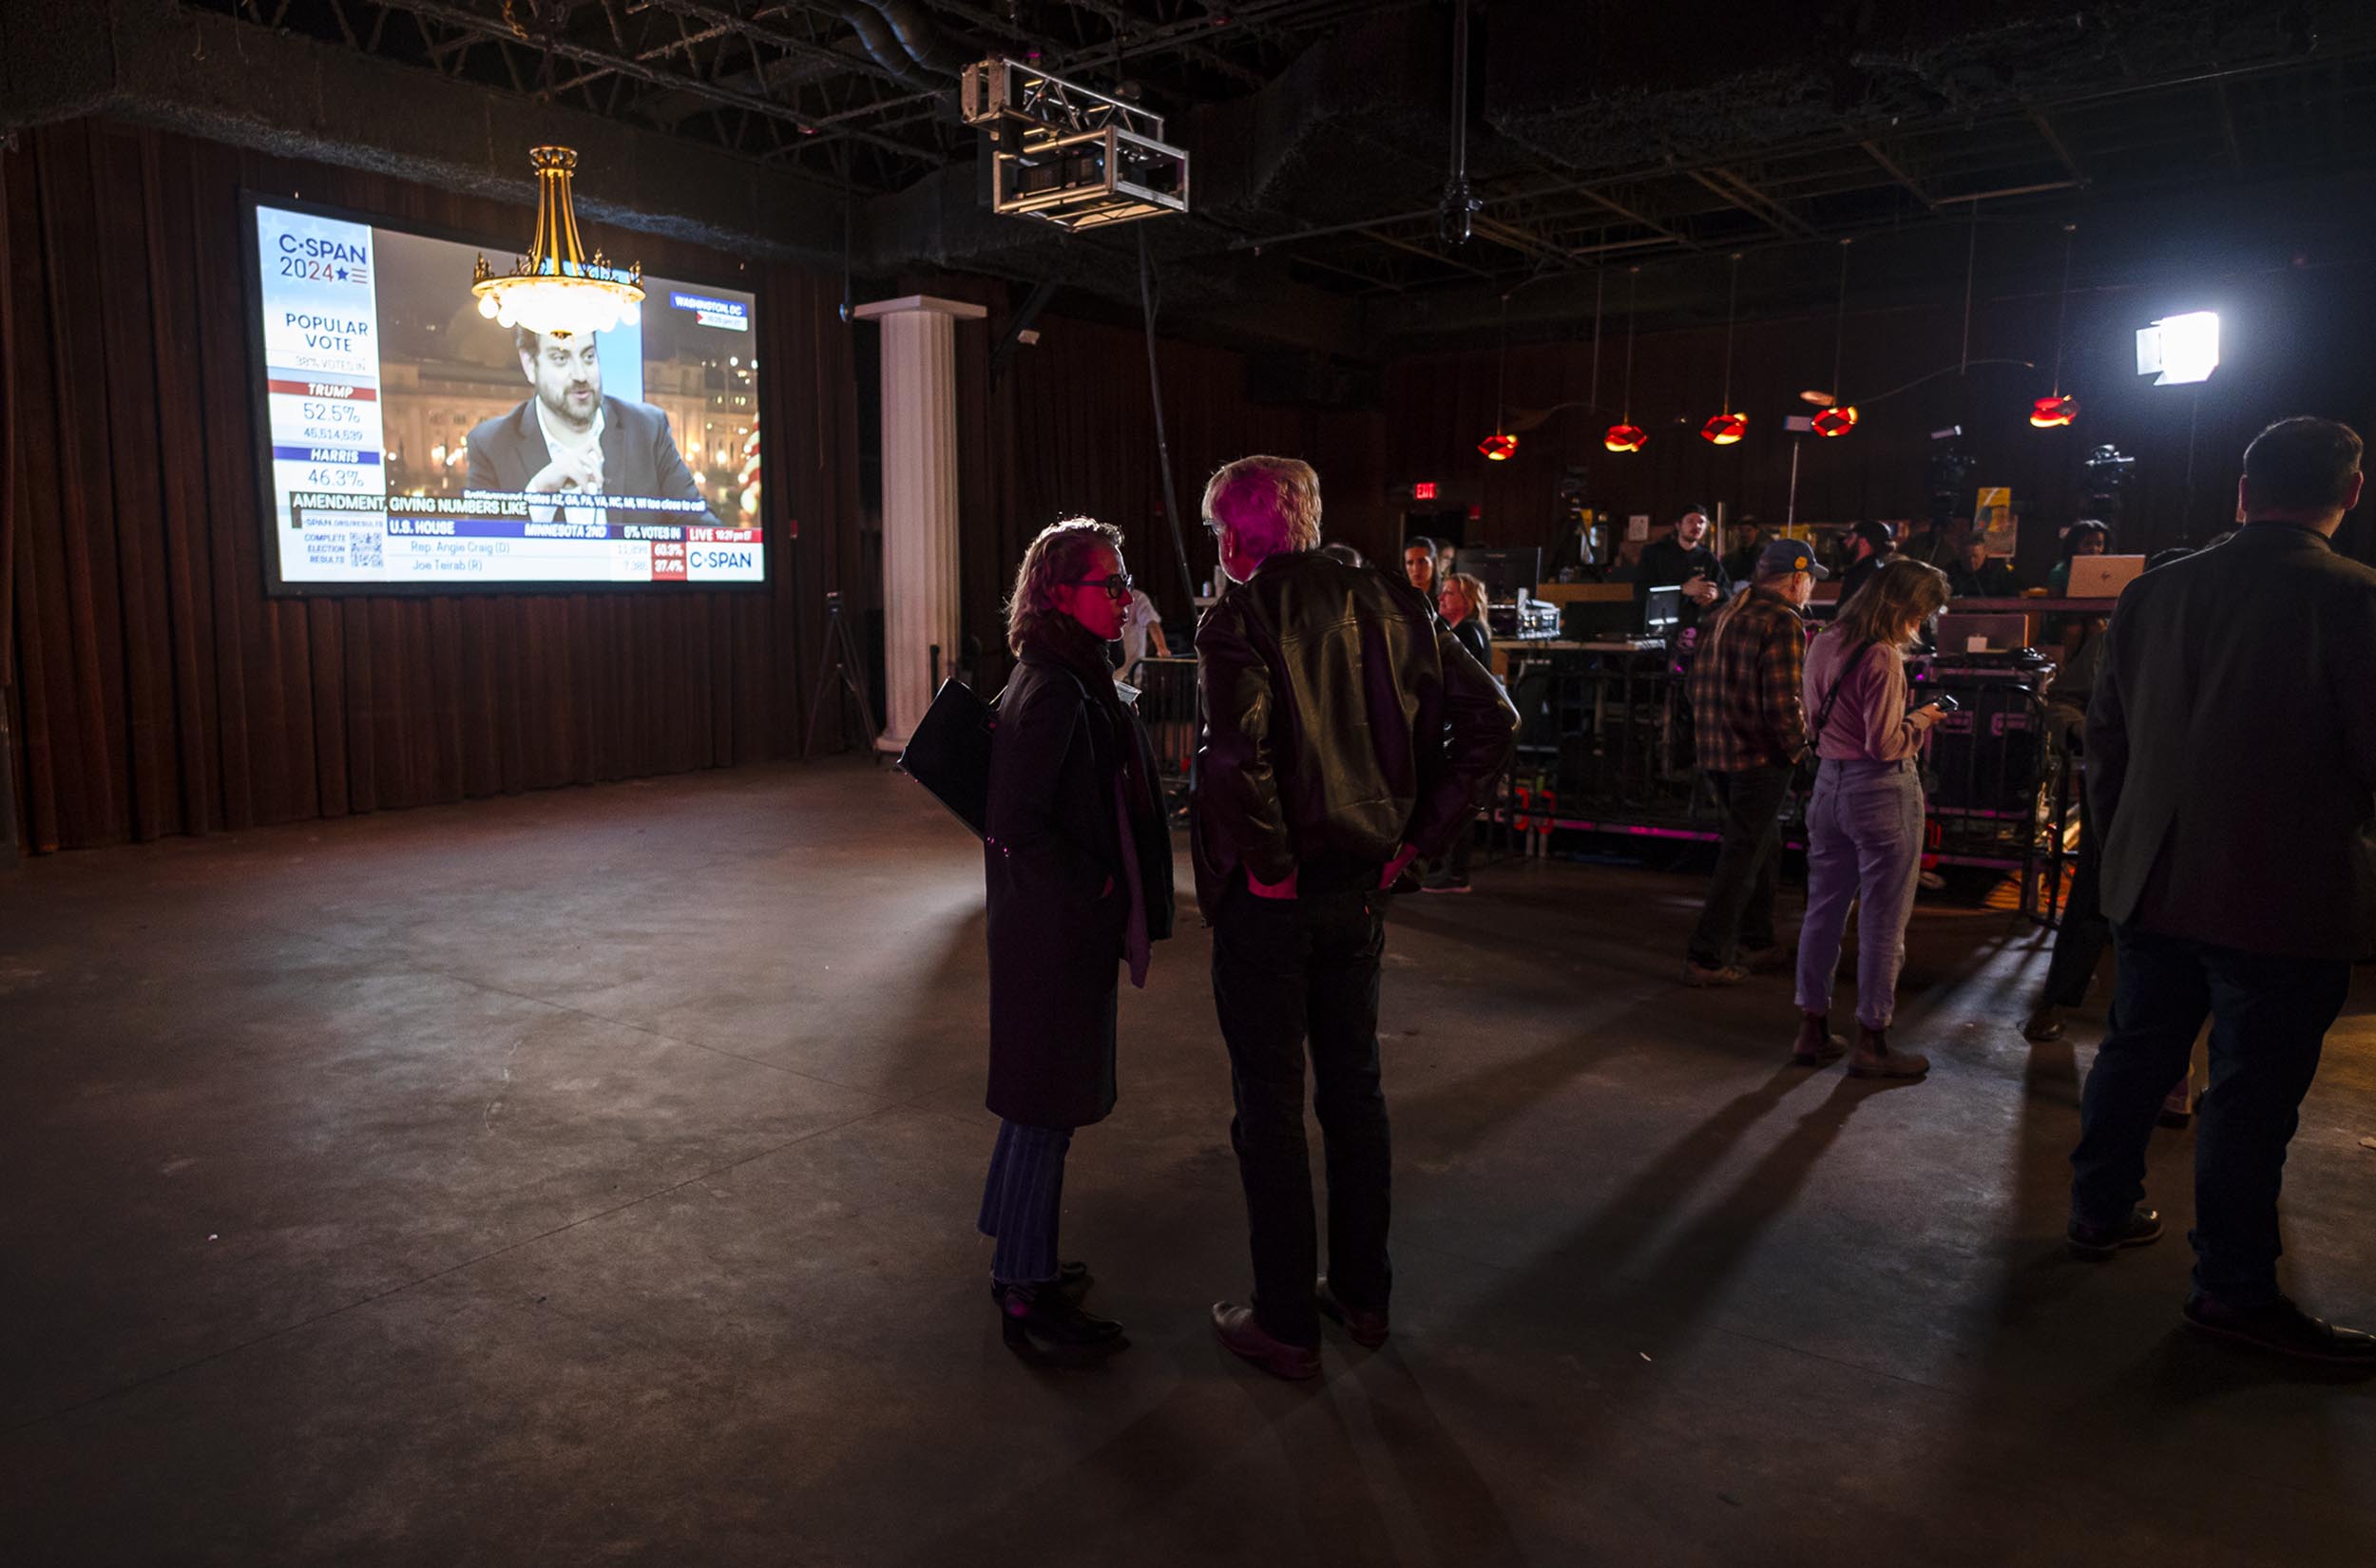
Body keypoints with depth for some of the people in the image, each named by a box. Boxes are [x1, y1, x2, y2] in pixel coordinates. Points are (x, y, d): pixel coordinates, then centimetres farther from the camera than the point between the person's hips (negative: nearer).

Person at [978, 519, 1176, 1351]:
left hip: (1063, 924, 10)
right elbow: (1020, 822, -24)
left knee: (1043, 1101, 19)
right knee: (1048, 1106, 1)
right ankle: (1025, 1292, 14)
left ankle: (1021, 1258, 34)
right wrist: (1098, 890, -15)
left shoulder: (1069, 681, 11)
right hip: (1056, 929, -10)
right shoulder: (1052, 691, -20)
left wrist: (1107, 898, 13)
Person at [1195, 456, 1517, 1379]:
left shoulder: (1239, 617, -14)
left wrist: (1266, 860, -17)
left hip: (1269, 896, -6)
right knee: (1353, 1087, 19)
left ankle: (1285, 1326, 18)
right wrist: (1417, 837, 4)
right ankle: (1362, 1294, 33)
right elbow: (1489, 720, 4)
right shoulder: (1387, 608, 5)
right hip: (1360, 887, 6)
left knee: (1269, 1103, 7)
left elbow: (1237, 751, -30)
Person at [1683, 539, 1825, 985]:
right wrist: (1798, 748, -7)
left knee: (1762, 847, 22)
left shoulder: (1724, 616, 11)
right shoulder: (1783, 623, -15)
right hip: (1760, 758, -8)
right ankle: (1706, 958, 1)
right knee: (1743, 857, -1)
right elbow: (1783, 702, -21)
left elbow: (1698, 685, 16)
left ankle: (1756, 939, 32)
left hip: (1717, 752, 9)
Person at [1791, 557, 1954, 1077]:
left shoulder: (1824, 645, 7)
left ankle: (1812, 1030, 20)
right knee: (1882, 920, 2)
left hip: (1831, 781, 8)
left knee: (1824, 909, 13)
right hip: (1882, 793, -8)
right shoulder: (1882, 658, -18)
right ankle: (1871, 1043, 11)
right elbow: (1885, 744, -19)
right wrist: (1920, 721, -1)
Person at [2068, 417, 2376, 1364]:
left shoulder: (2152, 594, 2)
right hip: (2282, 897, -5)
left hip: (2153, 884, 5)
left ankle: (2101, 1210, 33)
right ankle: (2233, 1290, 15)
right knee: (2252, 1090, 4)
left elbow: (2104, 741, 8)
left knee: (2136, 1052, 19)